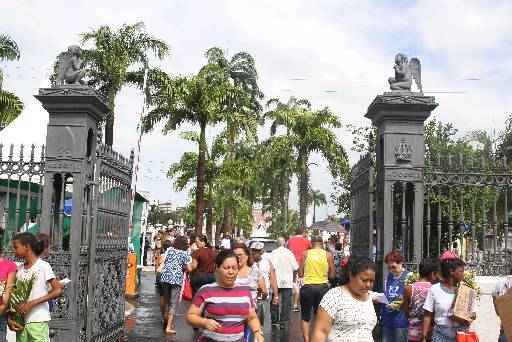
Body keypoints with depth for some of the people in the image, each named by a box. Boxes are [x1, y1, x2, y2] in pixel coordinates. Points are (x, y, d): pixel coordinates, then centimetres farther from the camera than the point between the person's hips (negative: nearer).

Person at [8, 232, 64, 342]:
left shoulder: (43, 266, -6)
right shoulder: (19, 269, 11)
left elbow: (58, 290, -12)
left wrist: (32, 303, -17)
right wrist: (9, 319, -4)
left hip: (38, 321, -6)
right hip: (21, 322, 6)